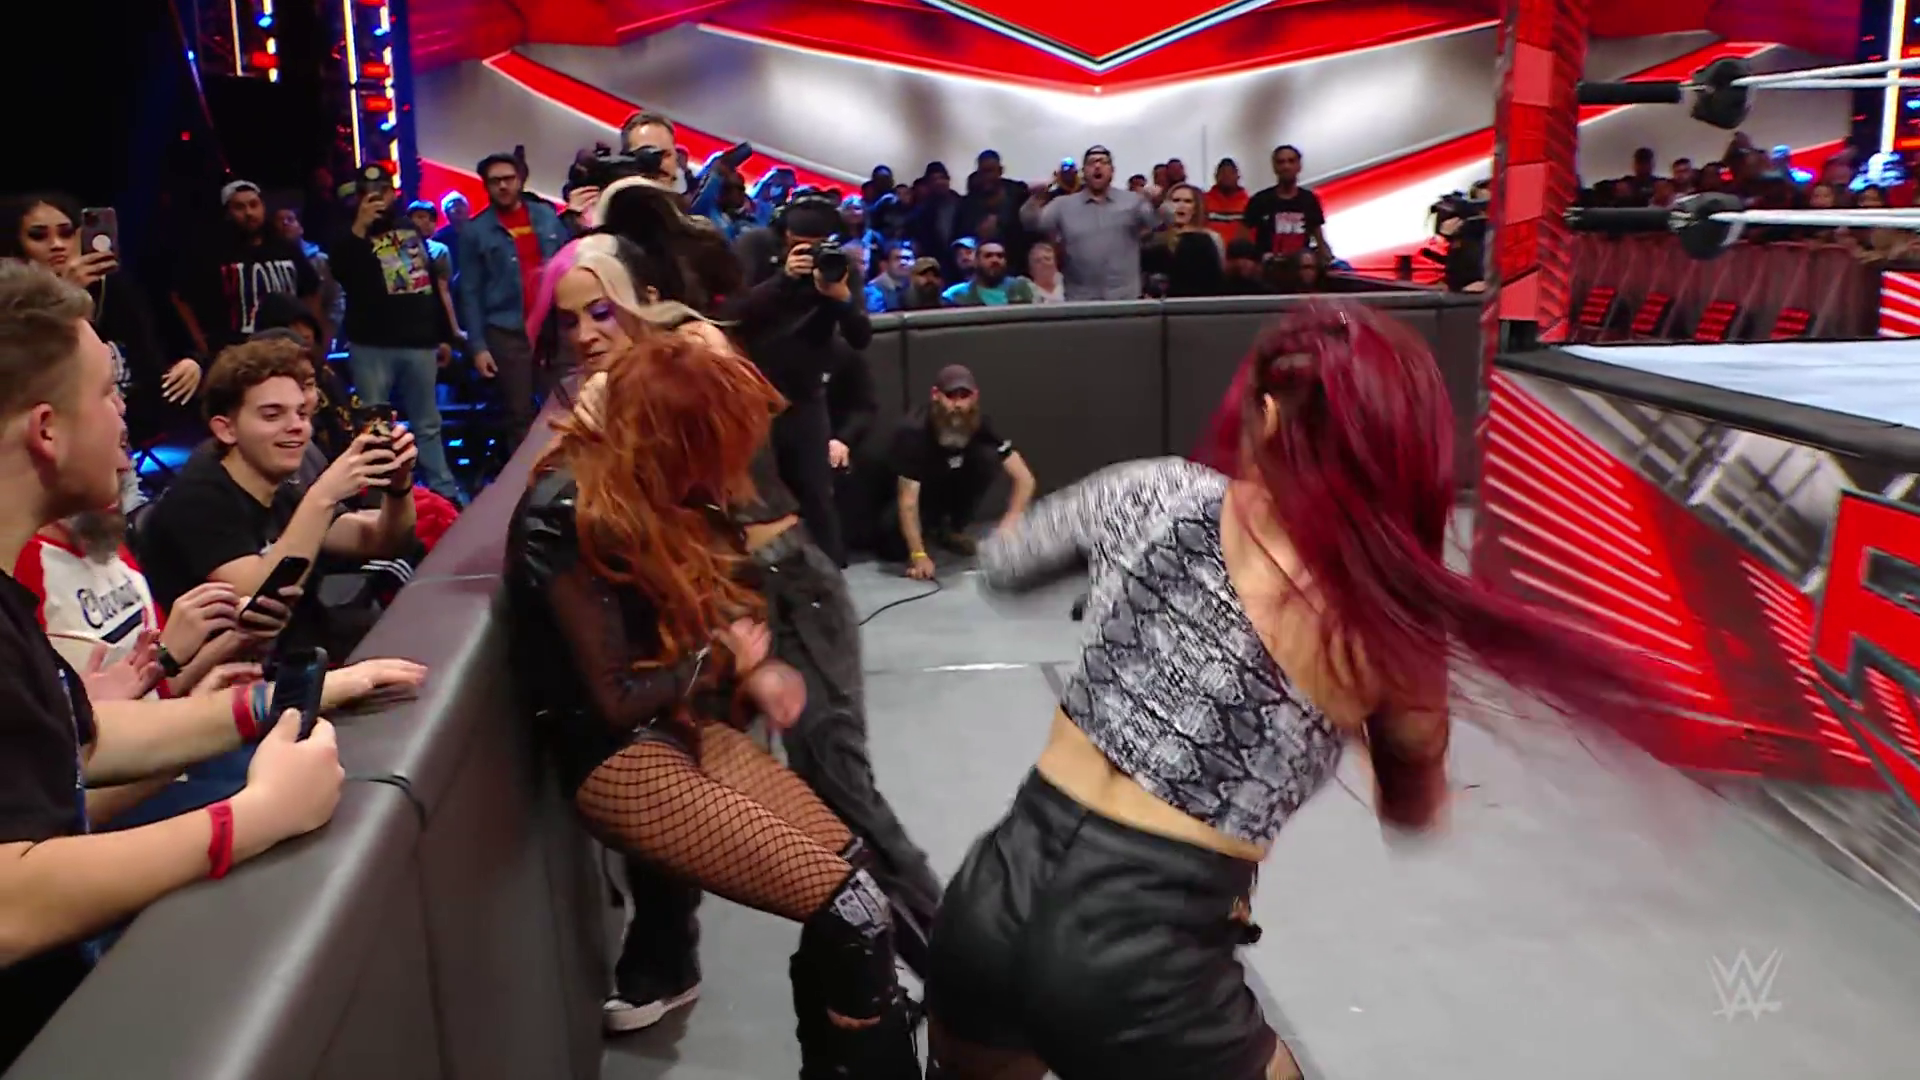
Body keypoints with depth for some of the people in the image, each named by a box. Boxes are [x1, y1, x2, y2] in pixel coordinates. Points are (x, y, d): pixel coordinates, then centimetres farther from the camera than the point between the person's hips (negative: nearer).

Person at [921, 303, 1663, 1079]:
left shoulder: (1158, 495, -9)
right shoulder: (1394, 629, -10)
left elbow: (1001, 565, 11)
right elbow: (1413, 812, 10)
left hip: (995, 892, 3)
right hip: (1141, 961, -2)